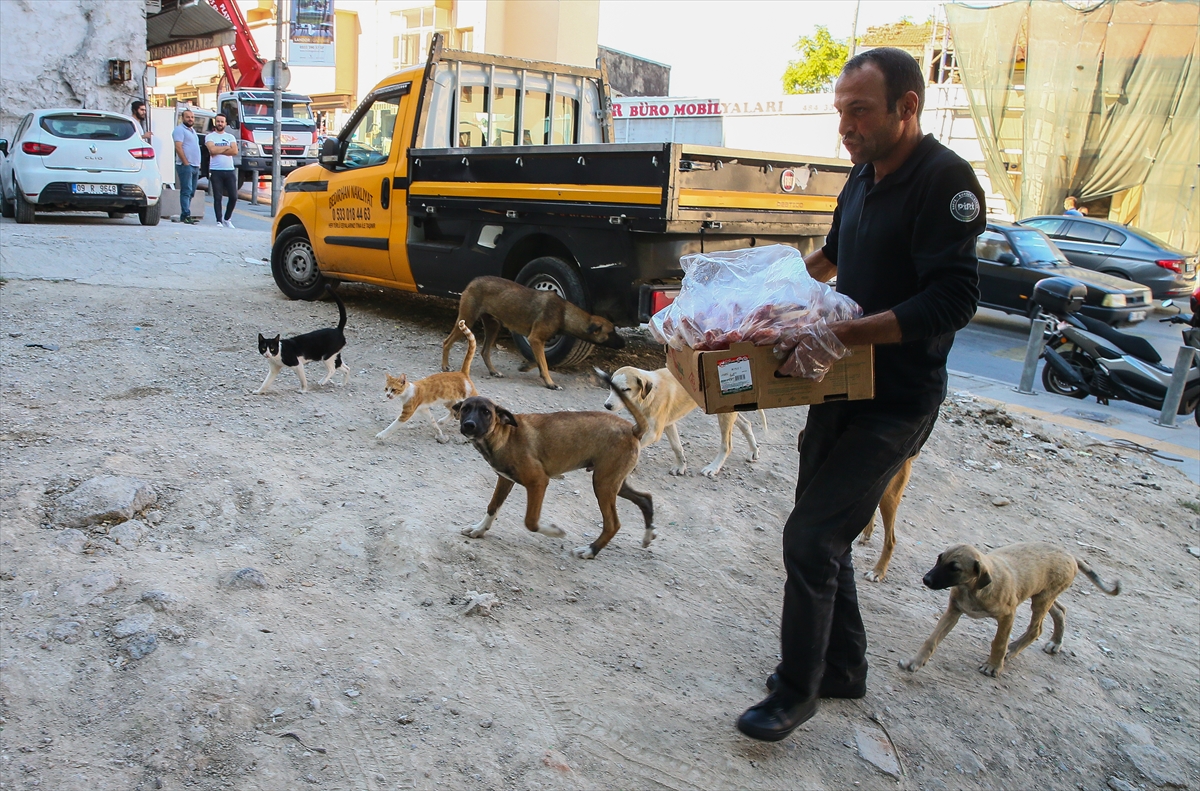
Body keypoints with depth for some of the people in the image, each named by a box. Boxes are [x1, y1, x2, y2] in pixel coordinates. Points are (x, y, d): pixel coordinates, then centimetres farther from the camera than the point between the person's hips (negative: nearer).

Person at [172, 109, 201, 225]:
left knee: (191, 192, 8)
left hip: (195, 166, 9)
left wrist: (198, 163, 17)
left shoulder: (192, 131, 23)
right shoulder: (179, 130, -5)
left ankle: (185, 215, 11)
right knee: (186, 191, -12)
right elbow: (178, 147, -15)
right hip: (185, 166, -9)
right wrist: (186, 162, -19)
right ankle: (186, 215, -15)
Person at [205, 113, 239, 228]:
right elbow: (212, 149, -13)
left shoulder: (230, 137, 14)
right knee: (217, 197, -2)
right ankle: (219, 221, 3)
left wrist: (218, 151, -8)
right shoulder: (210, 136, 6)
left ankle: (227, 219, 17)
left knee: (233, 197, -1)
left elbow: (235, 151, -4)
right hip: (215, 171, -2)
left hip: (229, 170, 2)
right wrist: (227, 147, -3)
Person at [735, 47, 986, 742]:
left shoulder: (944, 181, -18)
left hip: (896, 403, -9)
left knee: (811, 539, -8)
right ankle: (844, 668, 32)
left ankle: (797, 690, 11)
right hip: (843, 386, 9)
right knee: (824, 532, 15)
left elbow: (953, 301, -27)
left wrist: (845, 333, -34)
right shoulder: (864, 176, 9)